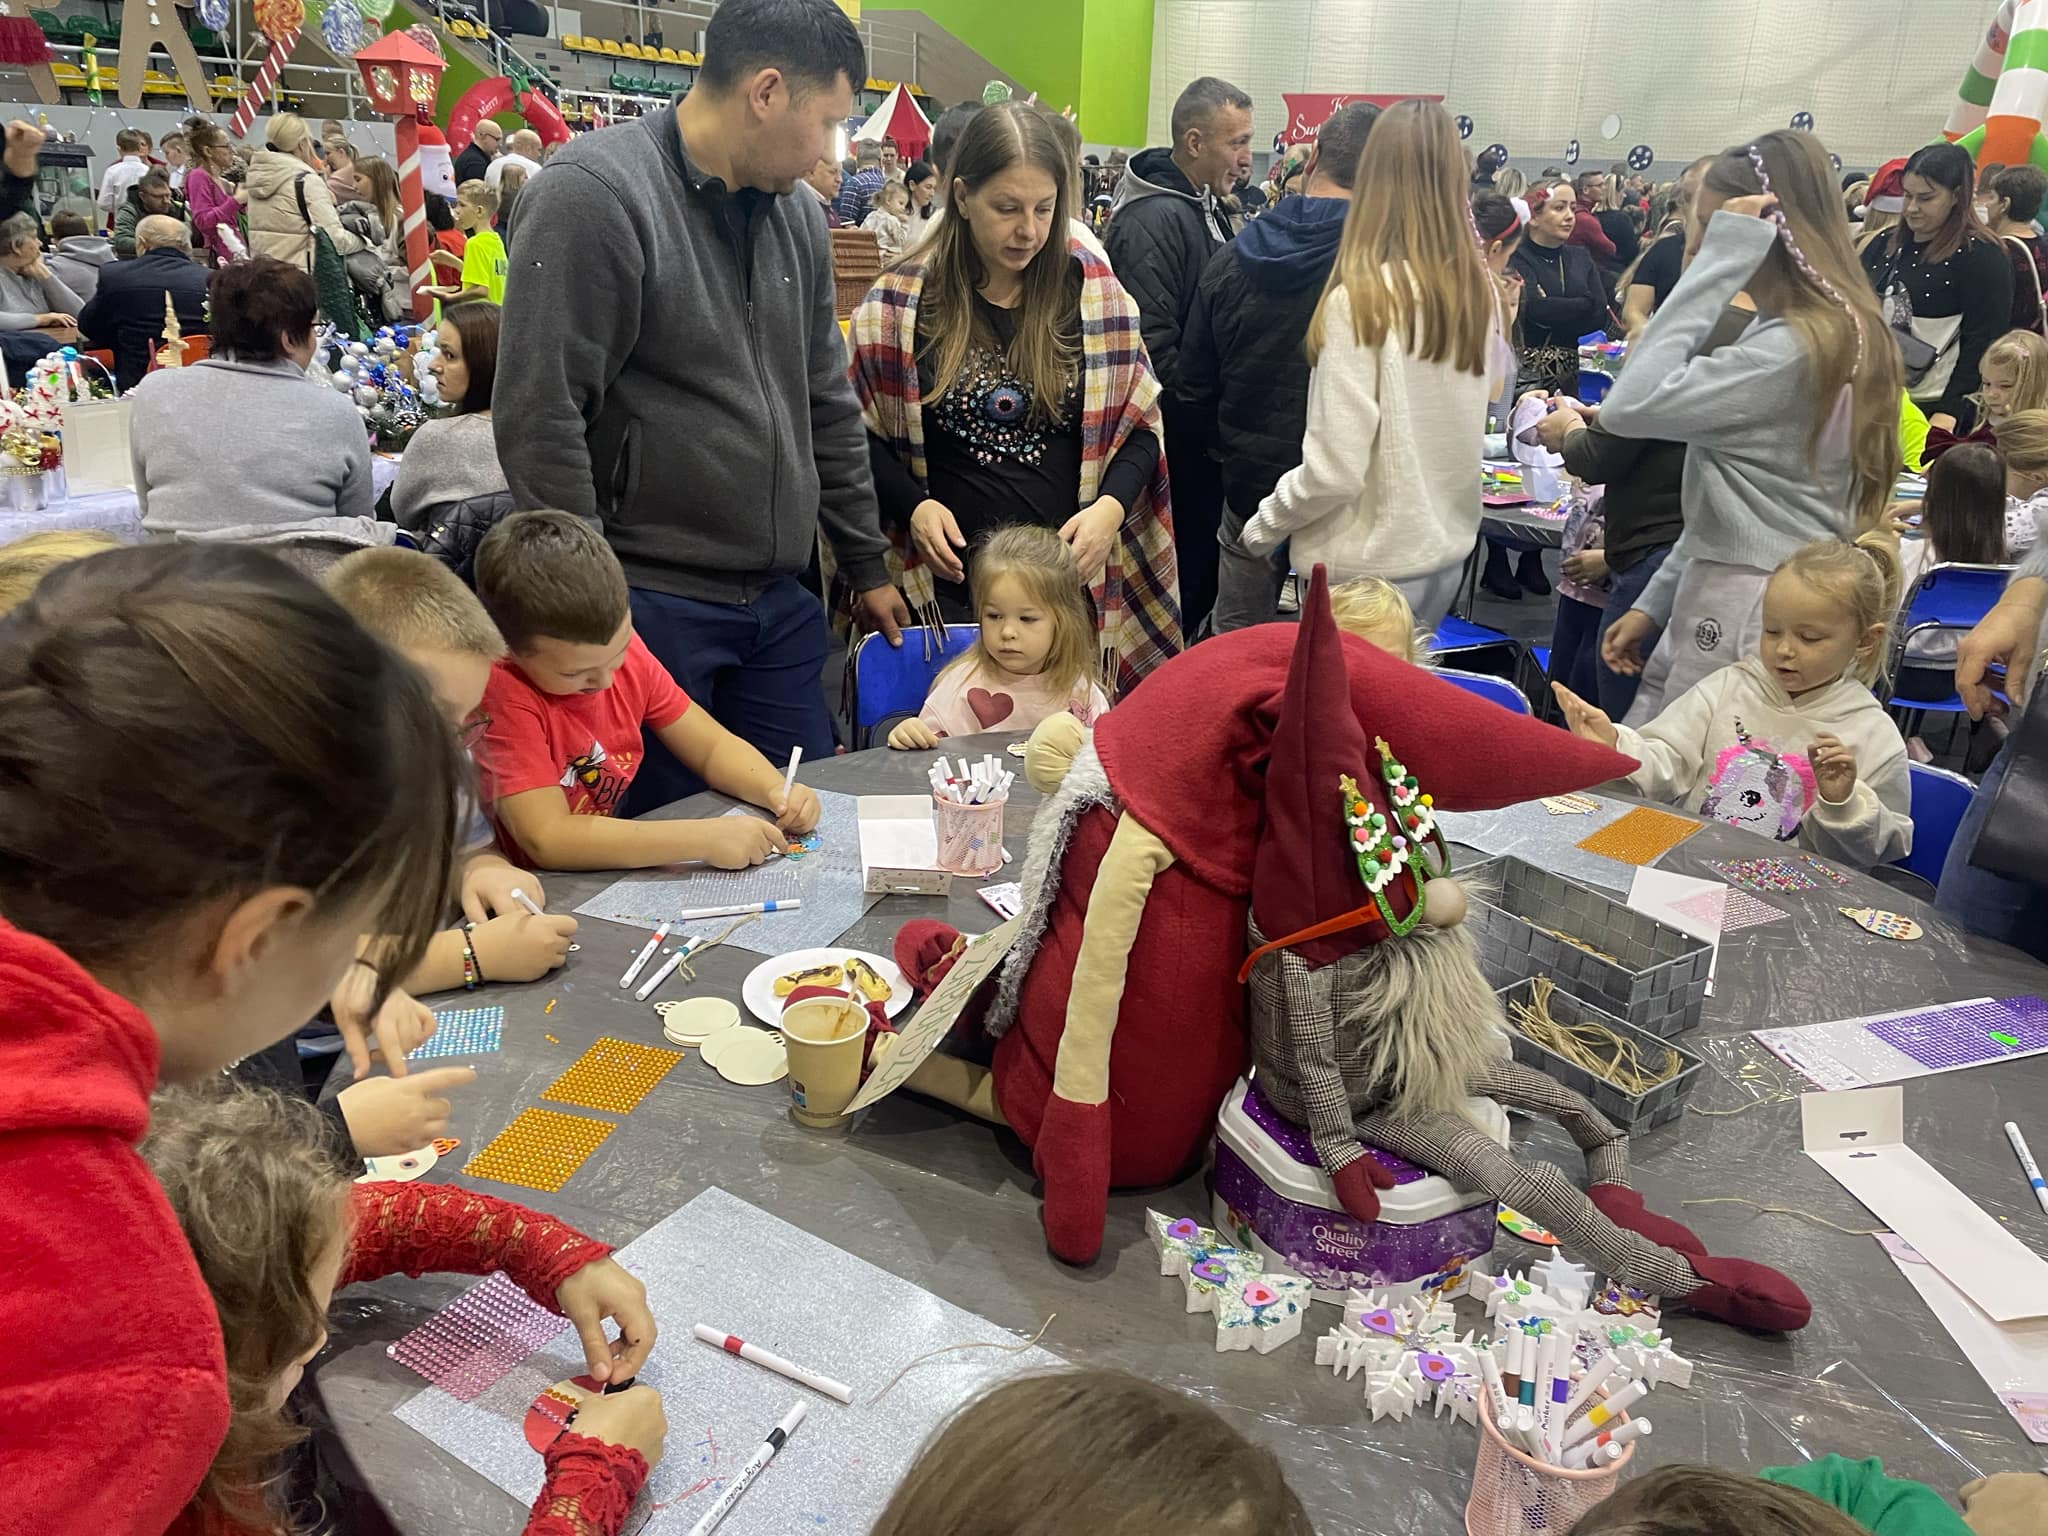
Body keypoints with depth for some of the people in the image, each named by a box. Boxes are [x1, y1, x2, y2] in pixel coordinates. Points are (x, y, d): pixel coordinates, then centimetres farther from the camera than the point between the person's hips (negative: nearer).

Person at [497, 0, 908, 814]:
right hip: (650, 601, -7)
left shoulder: (792, 215, 11)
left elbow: (828, 410, 18)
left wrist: (867, 565, 19)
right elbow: (540, 418, -16)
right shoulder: (593, 194, -12)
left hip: (779, 601, 7)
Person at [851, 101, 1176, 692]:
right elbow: (861, 432, 4)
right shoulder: (900, 302, -2)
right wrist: (913, 507, -13)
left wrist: (1110, 507, -12)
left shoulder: (1095, 291, 1)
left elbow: (1138, 426, 6)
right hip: (946, 582, -1)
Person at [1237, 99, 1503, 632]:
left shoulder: (1363, 298, -19)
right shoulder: (1478, 291, 0)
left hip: (1373, 567, -6)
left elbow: (1334, 468, -19)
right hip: (1447, 552, 6)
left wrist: (1263, 526, -4)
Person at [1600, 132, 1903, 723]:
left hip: (1746, 621, -10)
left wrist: (1720, 256, -22)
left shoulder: (1794, 348, -18)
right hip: (1719, 598, 10)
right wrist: (1654, 604, 17)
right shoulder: (1800, 331, 15)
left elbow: (1630, 406, -27)